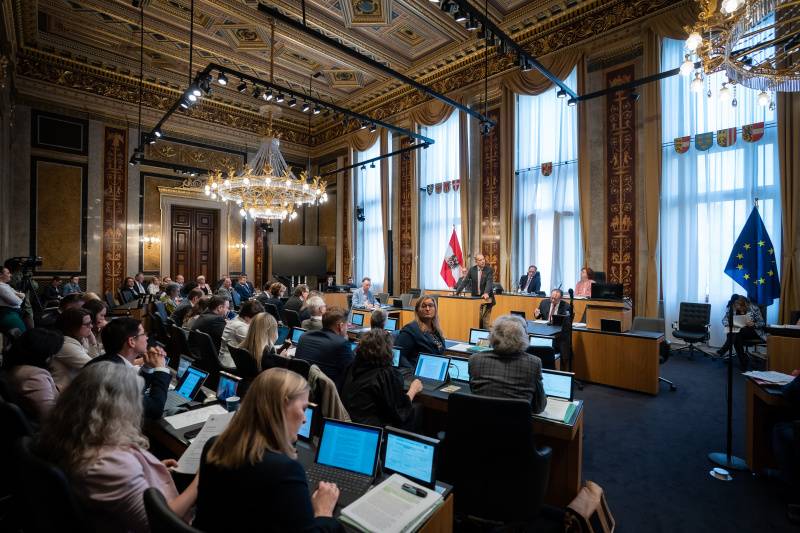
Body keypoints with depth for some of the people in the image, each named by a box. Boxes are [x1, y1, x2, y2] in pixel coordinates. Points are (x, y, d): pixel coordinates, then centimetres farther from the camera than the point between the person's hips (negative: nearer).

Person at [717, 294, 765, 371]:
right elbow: (725, 318, 7)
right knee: (737, 338, -33)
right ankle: (743, 362, -26)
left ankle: (724, 349, -41)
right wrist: (726, 323, -17)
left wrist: (754, 324, -23)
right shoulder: (732, 309, 4)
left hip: (752, 331, -2)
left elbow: (762, 323, -1)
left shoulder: (754, 309, -2)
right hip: (738, 332, 2)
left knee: (738, 331, -35)